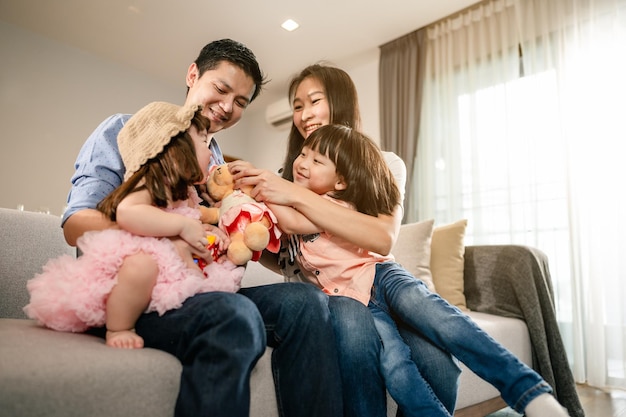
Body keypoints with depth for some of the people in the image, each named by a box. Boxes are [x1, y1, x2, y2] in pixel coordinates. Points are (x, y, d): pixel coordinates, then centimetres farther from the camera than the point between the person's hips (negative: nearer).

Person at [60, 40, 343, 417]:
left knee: (306, 300, -19)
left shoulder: (221, 164, 19)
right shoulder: (126, 131, 6)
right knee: (235, 315, -35)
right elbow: (76, 225, -7)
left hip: (199, 292, 5)